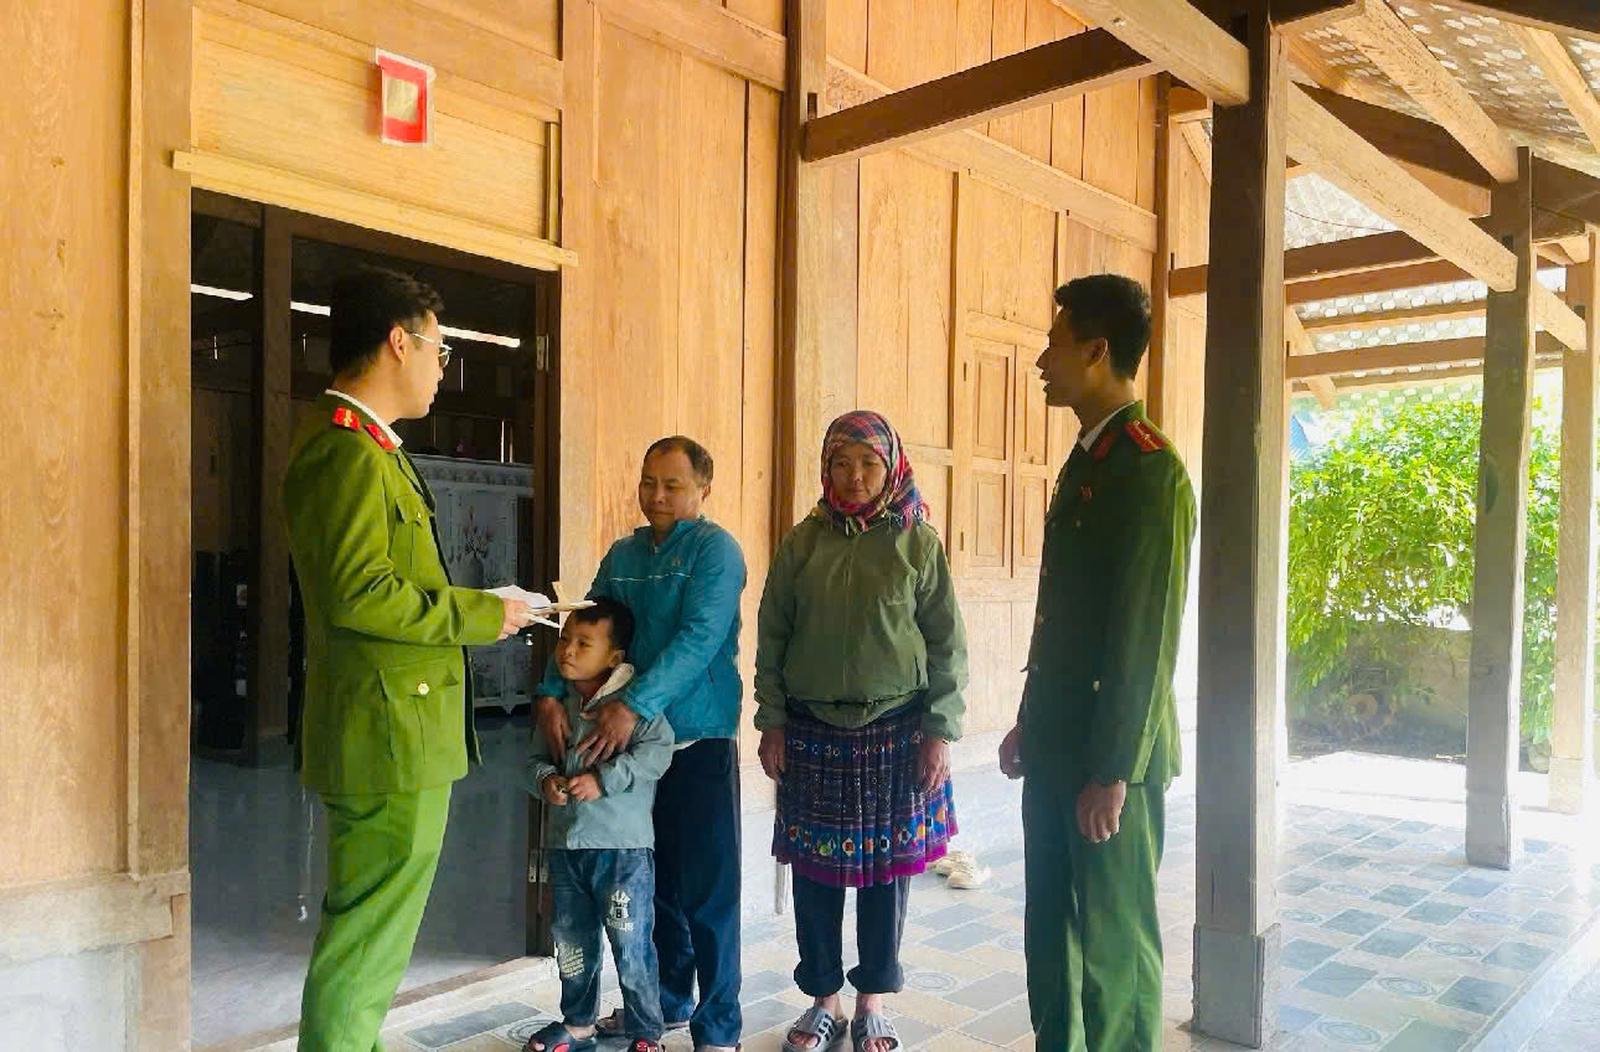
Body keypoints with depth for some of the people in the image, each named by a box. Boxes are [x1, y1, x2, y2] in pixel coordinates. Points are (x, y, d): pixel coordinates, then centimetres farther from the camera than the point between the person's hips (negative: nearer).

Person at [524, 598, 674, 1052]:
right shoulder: (558, 705, 8)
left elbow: (656, 752, -20)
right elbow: (536, 757, 11)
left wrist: (602, 779, -23)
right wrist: (545, 780, -10)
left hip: (625, 847, -6)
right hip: (566, 844, 6)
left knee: (632, 946, 0)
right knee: (572, 941, 20)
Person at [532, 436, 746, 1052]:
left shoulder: (715, 549, -8)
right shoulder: (624, 555, 12)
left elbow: (699, 638, -20)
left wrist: (635, 705, -29)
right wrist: (550, 693, -10)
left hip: (698, 739, -6)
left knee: (706, 890, 0)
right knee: (654, 880, 17)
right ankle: (669, 1001, 34)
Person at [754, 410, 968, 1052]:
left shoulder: (917, 543, -1)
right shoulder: (803, 543, 3)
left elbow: (947, 645, -1)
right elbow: (771, 638, 6)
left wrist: (940, 732, -5)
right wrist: (772, 722, 1)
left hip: (895, 729, -1)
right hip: (811, 731, 1)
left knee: (887, 867, 7)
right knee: (814, 867, 7)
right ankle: (824, 1000, 25)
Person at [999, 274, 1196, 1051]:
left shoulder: (1149, 468, -15)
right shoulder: (1083, 461, 13)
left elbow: (1146, 633, -20)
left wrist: (1113, 772, -19)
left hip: (1109, 756, -8)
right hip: (1057, 746, 9)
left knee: (1113, 938, 4)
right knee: (1050, 927, 17)